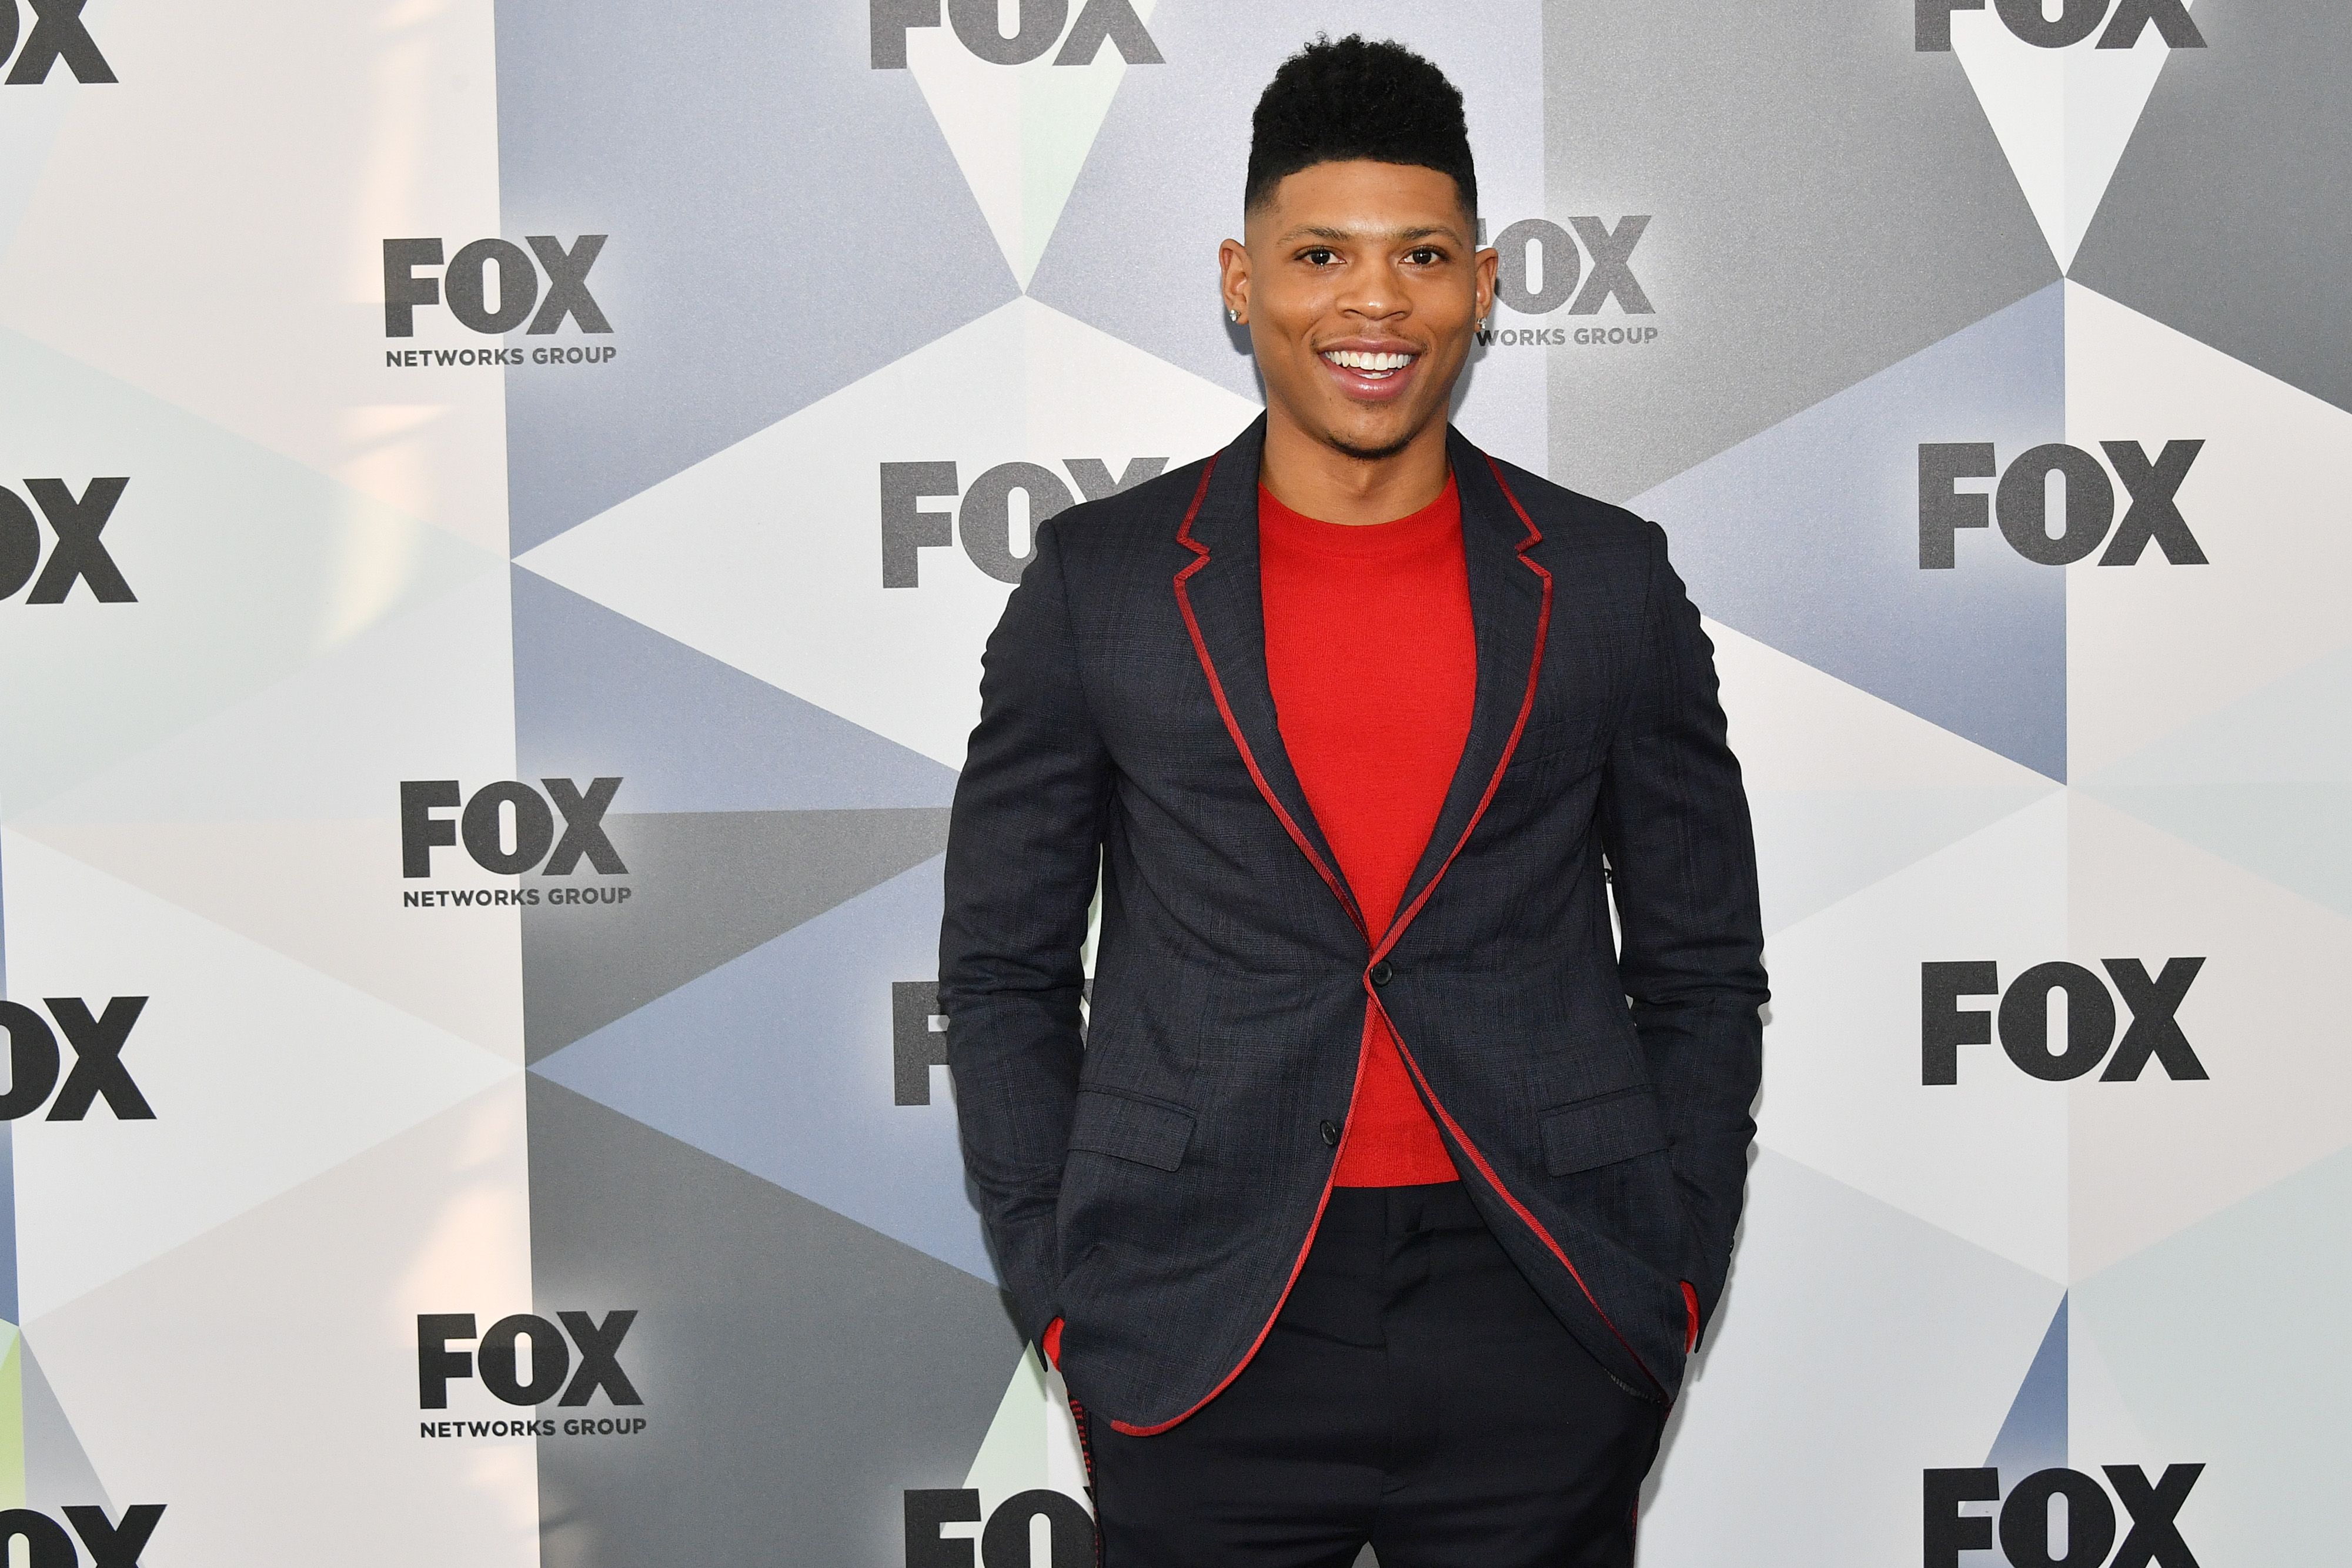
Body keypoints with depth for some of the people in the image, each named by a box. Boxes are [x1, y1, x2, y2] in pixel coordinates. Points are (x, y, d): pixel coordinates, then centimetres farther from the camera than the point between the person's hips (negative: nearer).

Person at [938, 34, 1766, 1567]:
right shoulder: (1098, 580, 2)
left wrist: (1672, 1288, 2)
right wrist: (1061, 1295, 0)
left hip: (1539, 1326, 1)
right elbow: (1002, 967, 6)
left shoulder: (1613, 582, 4)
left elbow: (1703, 967, 9)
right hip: (1204, 1339, 0)